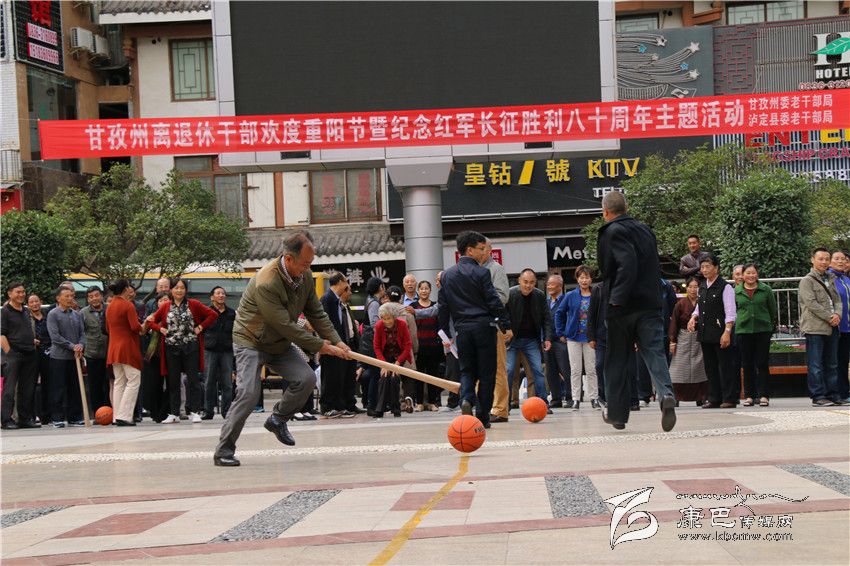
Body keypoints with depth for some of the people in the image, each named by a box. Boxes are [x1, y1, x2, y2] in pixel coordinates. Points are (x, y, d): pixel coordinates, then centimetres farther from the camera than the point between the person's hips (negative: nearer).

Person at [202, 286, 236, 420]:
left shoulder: (231, 313, 12)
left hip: (227, 351, 2)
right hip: (210, 350, -2)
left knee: (227, 383, 0)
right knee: (210, 382, 1)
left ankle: (226, 410, 6)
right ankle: (208, 411, 7)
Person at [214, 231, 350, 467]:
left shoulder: (304, 276, -6)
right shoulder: (266, 283, -32)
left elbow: (316, 313, 4)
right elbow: (285, 325, -29)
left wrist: (336, 341, -7)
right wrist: (319, 346, -23)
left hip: (280, 343, 7)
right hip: (251, 341, -7)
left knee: (307, 377, -11)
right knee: (248, 392, -19)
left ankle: (278, 419, 13)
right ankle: (224, 450, -7)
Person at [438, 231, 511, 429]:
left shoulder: (446, 275, 8)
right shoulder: (481, 273, -7)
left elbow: (443, 307, 10)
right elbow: (495, 302, -9)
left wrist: (444, 334, 15)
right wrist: (506, 326, -4)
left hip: (462, 329, 4)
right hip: (484, 327, -4)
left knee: (466, 370, 13)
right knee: (486, 372, 4)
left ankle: (466, 399, -15)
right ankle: (482, 416, 5)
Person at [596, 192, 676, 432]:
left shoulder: (613, 232, -8)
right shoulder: (645, 230, 15)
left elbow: (627, 264, -21)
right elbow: (655, 266, 17)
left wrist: (616, 299, -18)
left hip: (622, 307, -5)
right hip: (650, 304, 5)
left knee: (616, 361, 7)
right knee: (655, 352, -3)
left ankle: (617, 413, 16)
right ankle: (666, 394, -29)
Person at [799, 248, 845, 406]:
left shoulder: (830, 279, 18)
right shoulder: (807, 281, -4)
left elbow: (837, 300, 14)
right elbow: (812, 304, -12)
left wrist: (837, 314, -7)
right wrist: (829, 318, -14)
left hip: (832, 328, 7)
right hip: (815, 328, -7)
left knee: (832, 365, 11)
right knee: (816, 365, -6)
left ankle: (833, 394, 16)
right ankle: (818, 396, -4)